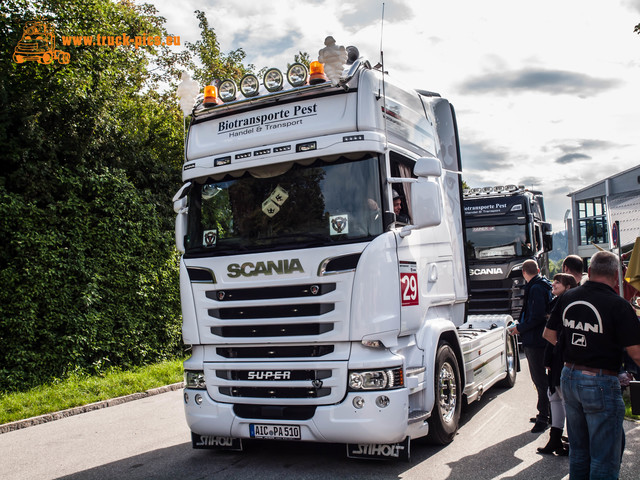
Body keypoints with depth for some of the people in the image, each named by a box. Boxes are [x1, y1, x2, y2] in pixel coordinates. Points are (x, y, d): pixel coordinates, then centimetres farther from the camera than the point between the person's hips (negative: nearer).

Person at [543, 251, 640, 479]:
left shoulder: (567, 297, 2)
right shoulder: (618, 305, -16)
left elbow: (549, 334, 12)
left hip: (569, 377, 6)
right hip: (601, 383, -6)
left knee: (578, 450, 21)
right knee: (605, 459, 5)